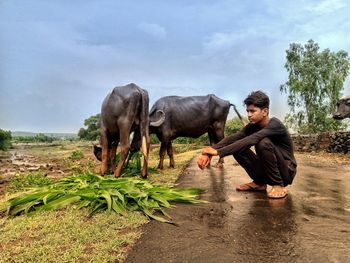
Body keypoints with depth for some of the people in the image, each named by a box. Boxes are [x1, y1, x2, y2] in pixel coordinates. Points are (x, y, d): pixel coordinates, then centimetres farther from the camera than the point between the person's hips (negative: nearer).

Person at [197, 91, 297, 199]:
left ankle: (278, 185, -13)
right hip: (267, 172, 6)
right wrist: (210, 151, -35)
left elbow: (249, 141, -38)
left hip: (286, 172, -6)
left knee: (263, 142, -31)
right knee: (237, 147, -11)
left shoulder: (275, 125, -23)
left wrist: (218, 152, -42)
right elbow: (233, 138, -19)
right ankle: (259, 182, 5)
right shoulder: (253, 126, -4)